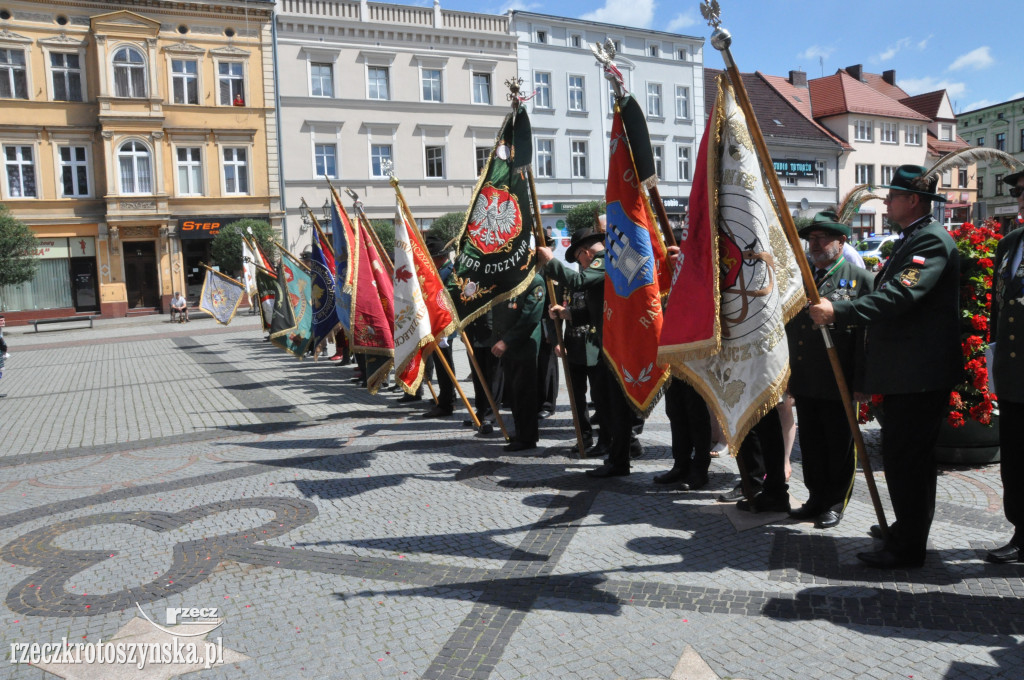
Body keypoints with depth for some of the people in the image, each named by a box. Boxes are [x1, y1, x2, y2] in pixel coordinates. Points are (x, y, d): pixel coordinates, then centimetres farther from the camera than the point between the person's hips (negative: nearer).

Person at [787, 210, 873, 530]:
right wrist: (789, 372, 15)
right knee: (811, 443, 14)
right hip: (804, 382, 6)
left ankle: (836, 503, 20)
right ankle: (817, 497, 27)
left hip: (839, 384, -5)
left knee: (839, 446, 6)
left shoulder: (860, 279, -3)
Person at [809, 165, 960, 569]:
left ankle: (907, 549, 2)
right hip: (907, 371, 11)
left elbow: (899, 296, -28)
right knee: (914, 456, 20)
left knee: (905, 458, -7)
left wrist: (839, 312, -31)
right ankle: (910, 528, 35)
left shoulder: (932, 240, -14)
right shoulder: (912, 240, 20)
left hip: (919, 373, -11)